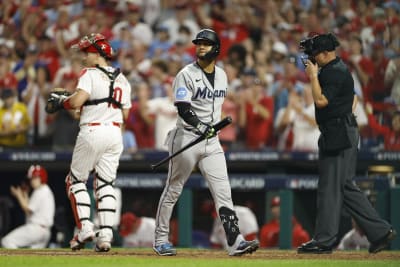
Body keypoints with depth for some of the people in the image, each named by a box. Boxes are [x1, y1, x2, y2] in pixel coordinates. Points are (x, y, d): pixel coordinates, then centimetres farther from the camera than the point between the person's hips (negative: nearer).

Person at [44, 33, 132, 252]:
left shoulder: (90, 74, -7)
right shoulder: (122, 79, 15)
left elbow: (76, 101, -21)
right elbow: (125, 114, 16)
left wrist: (60, 102, -2)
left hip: (92, 131, -6)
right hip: (115, 132, 6)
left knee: (76, 180, 6)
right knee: (105, 183, 8)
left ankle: (84, 227, -6)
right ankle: (106, 234, -2)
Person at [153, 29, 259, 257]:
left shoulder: (222, 76, 11)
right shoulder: (187, 75, -9)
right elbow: (183, 109, -20)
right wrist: (200, 127, -33)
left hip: (212, 141, 5)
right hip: (187, 138, -5)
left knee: (223, 191, -6)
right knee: (173, 190, 5)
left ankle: (235, 241, -13)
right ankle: (161, 239, 16)